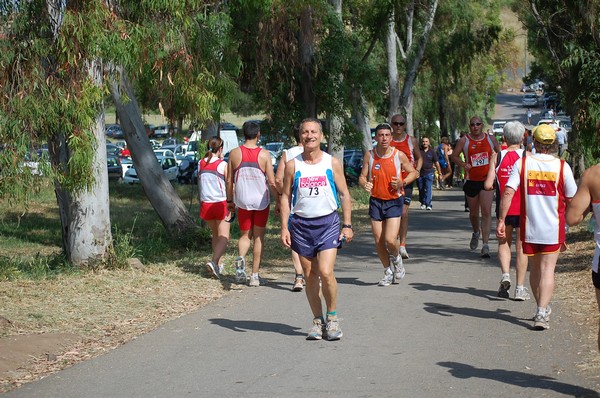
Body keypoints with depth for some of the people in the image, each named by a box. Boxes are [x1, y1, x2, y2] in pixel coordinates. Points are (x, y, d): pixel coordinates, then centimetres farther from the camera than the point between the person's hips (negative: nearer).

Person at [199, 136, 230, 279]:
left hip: (205, 203, 5)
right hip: (220, 203, -5)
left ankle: (218, 265, 26)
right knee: (224, 237, -3)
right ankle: (214, 262, -25)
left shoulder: (201, 163, 3)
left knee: (215, 235, 21)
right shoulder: (222, 165, -10)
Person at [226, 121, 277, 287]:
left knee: (245, 235, 17)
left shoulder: (234, 153, -4)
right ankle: (254, 276, 9)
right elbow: (272, 182, -8)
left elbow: (229, 180, 2)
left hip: (242, 201, 1)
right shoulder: (264, 154, -8)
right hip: (261, 201, -1)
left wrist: (229, 200, 14)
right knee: (258, 238, 10)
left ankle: (241, 257, -15)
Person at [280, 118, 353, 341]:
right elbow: (285, 197, 6)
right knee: (310, 276, 5)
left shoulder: (332, 163, 3)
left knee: (326, 272, -14)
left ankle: (332, 317, 4)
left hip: (328, 222, -2)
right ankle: (317, 320, 17)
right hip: (301, 224, 2)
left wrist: (347, 225, 0)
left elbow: (344, 194, 6)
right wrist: (284, 227, -2)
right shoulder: (292, 165, 3)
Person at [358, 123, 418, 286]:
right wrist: (365, 185, -20)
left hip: (394, 201, -2)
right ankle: (388, 271, 25)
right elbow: (362, 177, 3)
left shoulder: (399, 155, -6)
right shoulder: (369, 155, -2)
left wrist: (402, 183, -12)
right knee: (378, 241, 3)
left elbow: (413, 173, 6)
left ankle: (397, 259, 19)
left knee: (390, 240, -15)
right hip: (376, 201, 2)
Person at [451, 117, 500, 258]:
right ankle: (476, 232, 47)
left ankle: (485, 245, -14)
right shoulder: (464, 140, 0)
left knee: (486, 212, -13)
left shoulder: (490, 139, 3)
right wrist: (463, 164, -10)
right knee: (473, 213, 15)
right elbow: (454, 155, 7)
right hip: (471, 180, 1)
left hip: (487, 179, -1)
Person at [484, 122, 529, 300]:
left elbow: (488, 185, -8)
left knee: (503, 243, 18)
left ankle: (505, 274, -5)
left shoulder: (497, 156, -3)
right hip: (523, 207, -1)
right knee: (521, 247, 7)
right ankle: (520, 288, 6)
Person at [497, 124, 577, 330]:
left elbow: (508, 193, -12)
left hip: (529, 227, 2)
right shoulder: (562, 166, -6)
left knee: (535, 269, 17)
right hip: (553, 228, -2)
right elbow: (571, 200, 1)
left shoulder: (522, 163, -4)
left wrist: (501, 220, -9)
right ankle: (542, 313, -14)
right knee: (547, 269, 0)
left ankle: (542, 309, 31)